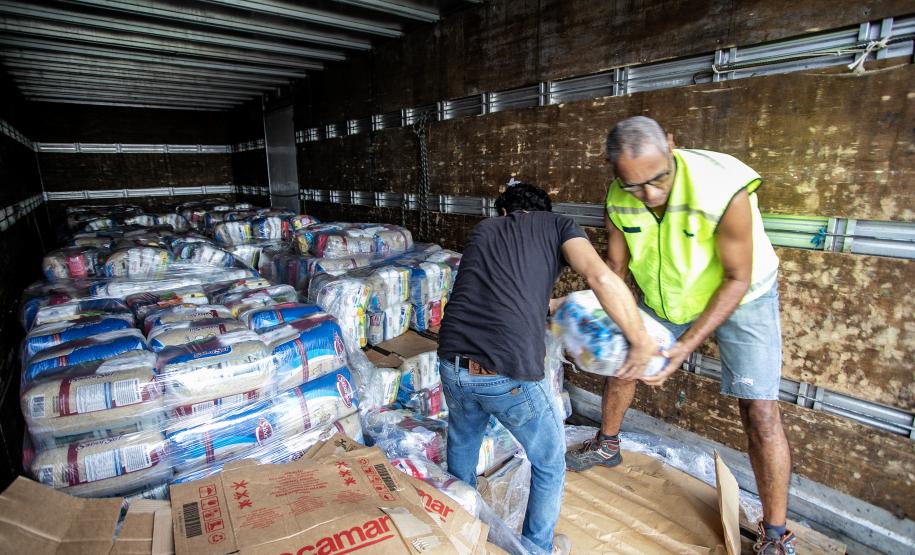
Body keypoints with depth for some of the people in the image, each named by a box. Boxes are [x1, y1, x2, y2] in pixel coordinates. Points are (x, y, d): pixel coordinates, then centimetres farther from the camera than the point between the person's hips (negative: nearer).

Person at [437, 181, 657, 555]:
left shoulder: (482, 230, 19)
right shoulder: (558, 225, 8)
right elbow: (601, 277, -11)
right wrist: (641, 341, 1)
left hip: (454, 365, 5)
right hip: (511, 375, -4)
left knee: (462, 446, 36)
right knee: (549, 465, 26)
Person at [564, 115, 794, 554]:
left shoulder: (723, 191, -35)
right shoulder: (618, 202, -21)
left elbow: (737, 279, -25)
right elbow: (615, 267, -7)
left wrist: (687, 344, -32)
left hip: (740, 297, -4)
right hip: (665, 298, 5)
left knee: (758, 408, -10)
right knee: (620, 360, 11)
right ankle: (606, 446, 39)